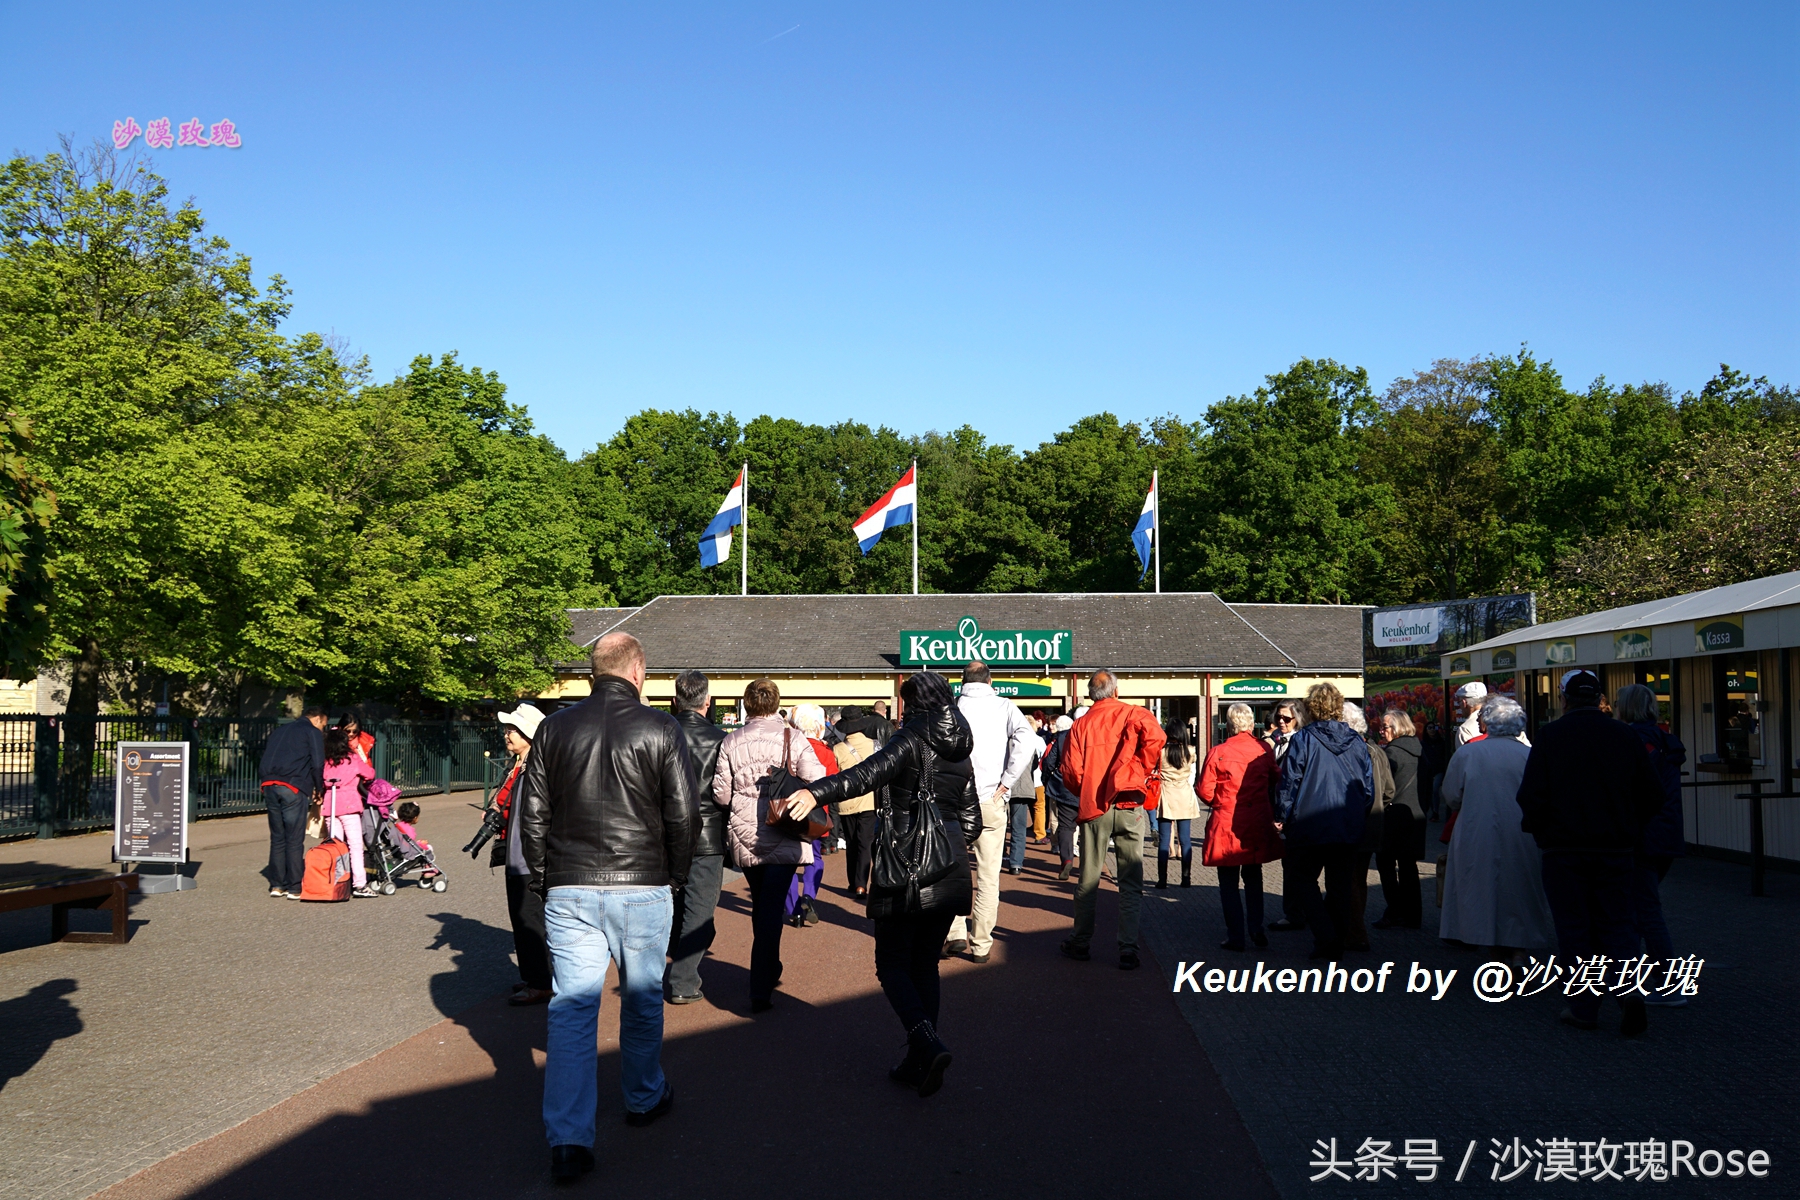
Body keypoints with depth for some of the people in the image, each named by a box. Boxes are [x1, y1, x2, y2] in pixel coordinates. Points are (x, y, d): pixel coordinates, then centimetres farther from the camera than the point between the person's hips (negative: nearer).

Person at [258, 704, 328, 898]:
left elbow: (263, 760, 20)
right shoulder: (313, 732, 5)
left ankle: (276, 885, 15)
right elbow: (317, 764, -5)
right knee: (294, 840, -2)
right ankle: (294, 887, -1)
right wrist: (317, 789, 7)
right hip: (293, 788, -6)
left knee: (277, 838, 13)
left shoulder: (279, 731, 26)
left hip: (269, 786, 6)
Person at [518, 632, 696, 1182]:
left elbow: (532, 814, 5)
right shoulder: (661, 729, -6)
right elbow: (682, 816, -4)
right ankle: (644, 1098, 35)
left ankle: (568, 1141, -2)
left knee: (571, 1009, 2)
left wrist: (543, 882, 14)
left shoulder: (554, 728, 2)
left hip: (569, 890, 1)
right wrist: (676, 878, 9)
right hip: (643, 888, -1)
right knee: (642, 999, 17)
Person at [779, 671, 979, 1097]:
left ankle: (927, 1043, -19)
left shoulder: (913, 738, -9)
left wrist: (816, 793, -39)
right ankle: (919, 1061, 15)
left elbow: (871, 773, -28)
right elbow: (972, 822, 16)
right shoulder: (960, 753, 12)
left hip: (905, 870, -6)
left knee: (892, 964, 1)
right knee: (925, 965, 14)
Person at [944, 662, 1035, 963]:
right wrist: (1006, 783, -10)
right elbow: (1024, 737, -15)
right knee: (988, 875, 6)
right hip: (991, 802, 0)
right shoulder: (1003, 706, 2)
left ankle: (955, 934, 4)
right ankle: (981, 945, 9)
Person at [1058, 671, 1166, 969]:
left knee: (1088, 880, 11)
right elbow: (1153, 734, -21)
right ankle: (1128, 951, 0)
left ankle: (1080, 943, 21)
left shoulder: (1081, 724, 5)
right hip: (1129, 807, -1)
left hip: (1093, 809, 2)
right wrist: (1148, 772, -6)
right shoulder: (1133, 713, 1)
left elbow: (1071, 771, -2)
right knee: (1130, 883, 3)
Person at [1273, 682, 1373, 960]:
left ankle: (1325, 935, -7)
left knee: (1303, 879, 8)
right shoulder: (1356, 742, 4)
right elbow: (1369, 788, 9)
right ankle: (1338, 942, 14)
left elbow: (1289, 782, -9)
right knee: (1341, 886, 12)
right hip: (1349, 829, 4)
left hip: (1309, 826, -4)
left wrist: (1282, 818, 2)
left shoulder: (1302, 740, -10)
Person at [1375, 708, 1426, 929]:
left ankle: (1395, 914, -2)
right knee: (1408, 865, 13)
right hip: (1416, 815, 8)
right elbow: (1428, 782, 14)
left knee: (1386, 864, 0)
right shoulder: (1420, 750, 8)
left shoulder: (1391, 751, -15)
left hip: (1394, 814, -8)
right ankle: (1413, 914, 16)